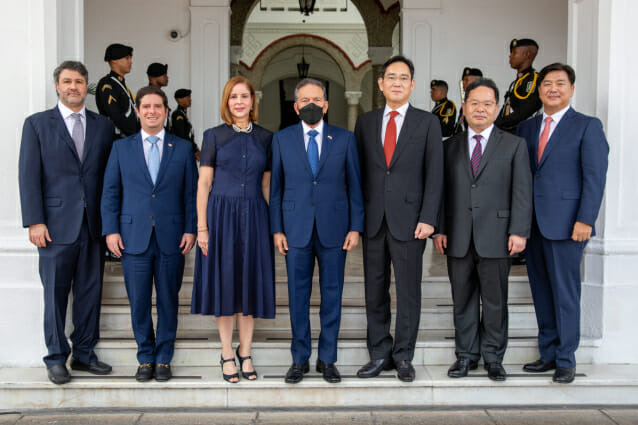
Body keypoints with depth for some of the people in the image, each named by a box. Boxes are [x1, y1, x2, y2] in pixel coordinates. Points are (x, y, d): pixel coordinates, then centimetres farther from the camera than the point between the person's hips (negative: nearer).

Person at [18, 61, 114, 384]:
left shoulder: (103, 126, 10)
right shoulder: (37, 124, 4)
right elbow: (29, 175, -1)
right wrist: (34, 221, -9)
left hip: (93, 224, 3)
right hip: (56, 224, -2)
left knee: (90, 292, 8)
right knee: (55, 294, 5)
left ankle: (84, 353, 21)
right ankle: (56, 359, 17)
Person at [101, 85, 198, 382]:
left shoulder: (182, 148, 8)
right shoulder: (121, 148, 9)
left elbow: (191, 192, 6)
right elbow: (110, 192, 7)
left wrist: (191, 229, -2)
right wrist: (111, 230, -2)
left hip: (171, 237, 0)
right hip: (134, 237, 0)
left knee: (168, 300, 6)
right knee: (139, 301, 5)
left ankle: (163, 358, 20)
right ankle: (145, 358, 21)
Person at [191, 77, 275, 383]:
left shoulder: (265, 137, 8)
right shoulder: (214, 136, 3)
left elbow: (267, 185, 10)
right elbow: (203, 183, 0)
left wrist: (271, 225, 4)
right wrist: (201, 226, -7)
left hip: (254, 216, 2)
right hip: (221, 215, -2)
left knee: (250, 282, 6)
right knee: (224, 281, 2)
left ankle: (245, 352, 19)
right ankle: (227, 354, 16)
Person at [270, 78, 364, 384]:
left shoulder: (344, 139, 5)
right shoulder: (282, 139, 6)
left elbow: (354, 186, 5)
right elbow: (275, 187, 6)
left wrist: (355, 227, -2)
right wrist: (276, 229, 0)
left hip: (333, 229, 0)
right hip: (296, 229, 0)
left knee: (332, 294, 6)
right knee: (298, 295, 6)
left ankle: (327, 359, 19)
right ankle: (300, 359, 19)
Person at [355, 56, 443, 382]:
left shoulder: (427, 123, 4)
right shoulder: (365, 122, 11)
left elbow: (434, 174, -1)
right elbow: (358, 171, 11)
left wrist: (427, 219, -9)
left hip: (408, 220, -2)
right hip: (373, 220, 3)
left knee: (408, 291, 4)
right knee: (375, 291, 9)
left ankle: (403, 356, 18)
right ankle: (380, 354, 21)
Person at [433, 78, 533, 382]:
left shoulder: (514, 145, 6)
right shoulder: (450, 147, 12)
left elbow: (522, 192, 0)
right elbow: (443, 191, 11)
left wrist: (519, 231, -9)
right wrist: (440, 229, 3)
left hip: (496, 236, -2)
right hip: (458, 238, 2)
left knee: (495, 300, 5)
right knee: (463, 300, 9)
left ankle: (493, 357, 18)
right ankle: (466, 354, 21)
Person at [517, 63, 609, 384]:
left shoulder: (587, 126, 0)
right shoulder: (526, 127, 15)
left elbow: (595, 176, -7)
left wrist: (585, 220, -15)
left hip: (565, 224, -5)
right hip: (532, 223, 5)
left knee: (565, 293, 0)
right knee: (541, 291, 11)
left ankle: (565, 360, 12)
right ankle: (548, 354, 23)